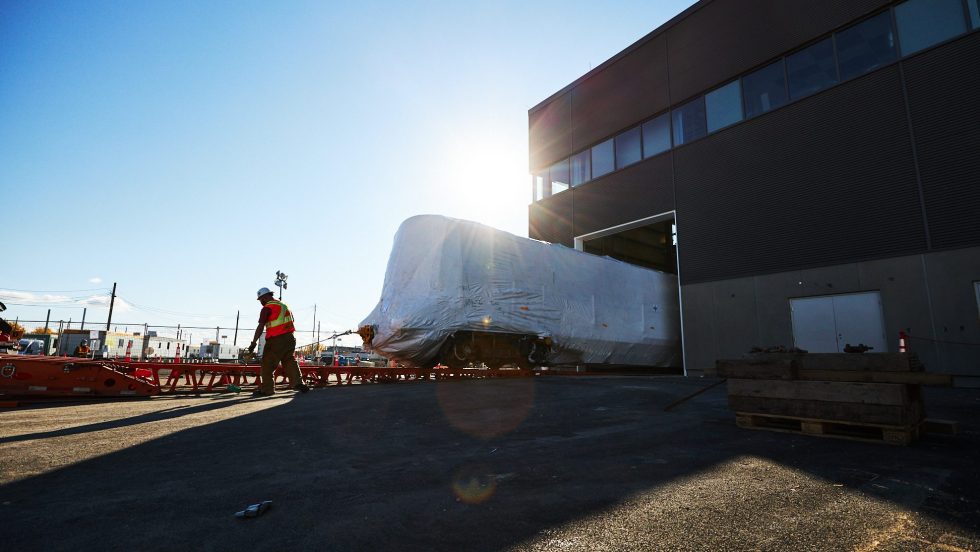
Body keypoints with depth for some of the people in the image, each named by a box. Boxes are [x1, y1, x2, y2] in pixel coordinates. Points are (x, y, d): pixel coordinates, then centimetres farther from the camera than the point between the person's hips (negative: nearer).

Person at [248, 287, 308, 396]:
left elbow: (260, 327, -14)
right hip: (289, 337, 7)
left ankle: (267, 389, 6)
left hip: (276, 340, -7)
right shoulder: (284, 305, 16)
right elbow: (292, 320, 24)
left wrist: (253, 342, -15)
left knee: (267, 364, 3)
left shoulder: (267, 308, -7)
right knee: (290, 360, 10)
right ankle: (297, 382, -3)